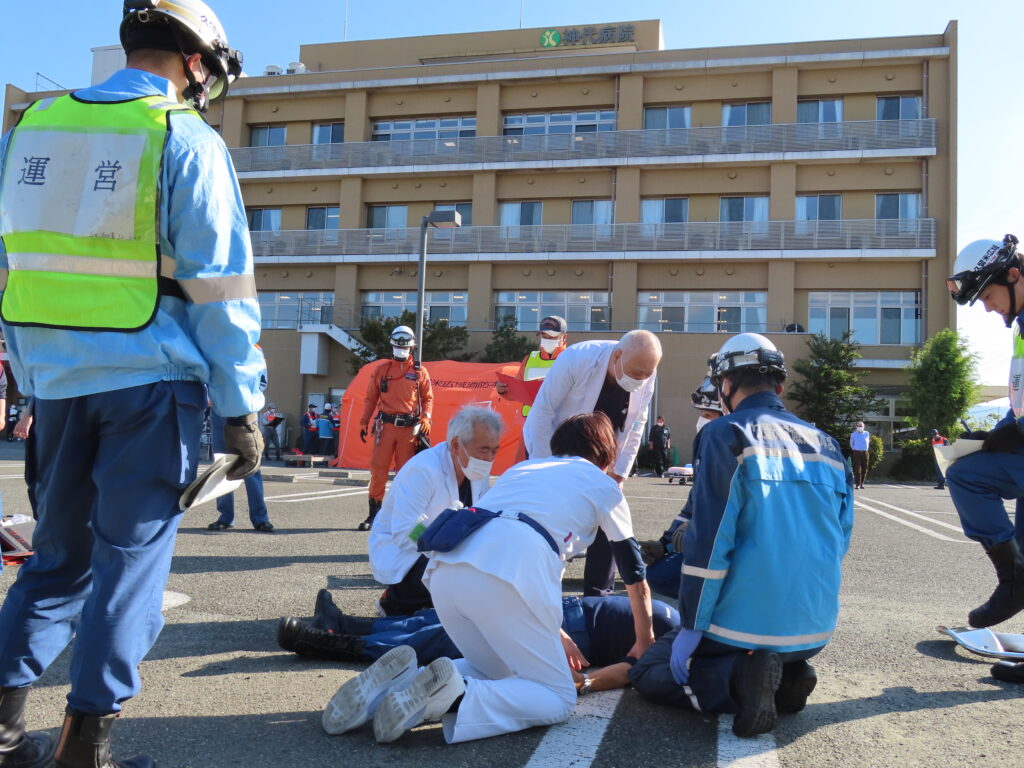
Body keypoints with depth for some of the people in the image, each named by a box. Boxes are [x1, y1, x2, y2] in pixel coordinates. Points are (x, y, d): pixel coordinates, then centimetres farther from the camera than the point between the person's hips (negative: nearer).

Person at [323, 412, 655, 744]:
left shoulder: (521, 467, 36)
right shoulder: (603, 483, 23)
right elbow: (634, 570, 32)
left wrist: (551, 632, 52)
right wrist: (645, 641, 48)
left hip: (446, 567, 6)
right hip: (507, 574, -6)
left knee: (498, 673, 25)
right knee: (558, 698, 8)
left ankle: (400, 681, 1)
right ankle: (452, 698, -16)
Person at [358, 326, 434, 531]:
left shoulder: (420, 372, 8)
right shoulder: (380, 369, 10)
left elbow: (428, 398, 10)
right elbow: (370, 397, 12)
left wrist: (425, 419, -6)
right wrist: (364, 422, 5)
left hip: (410, 427, 0)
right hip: (385, 424, 0)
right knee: (378, 468, -3)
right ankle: (374, 513, 4)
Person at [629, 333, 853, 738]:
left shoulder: (725, 436, -11)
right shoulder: (826, 446, 8)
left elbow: (708, 542, -16)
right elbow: (839, 543, 12)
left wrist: (692, 626, -8)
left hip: (746, 625, -6)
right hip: (815, 628, 7)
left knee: (648, 672, 13)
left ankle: (738, 678, -11)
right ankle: (786, 675, 5)